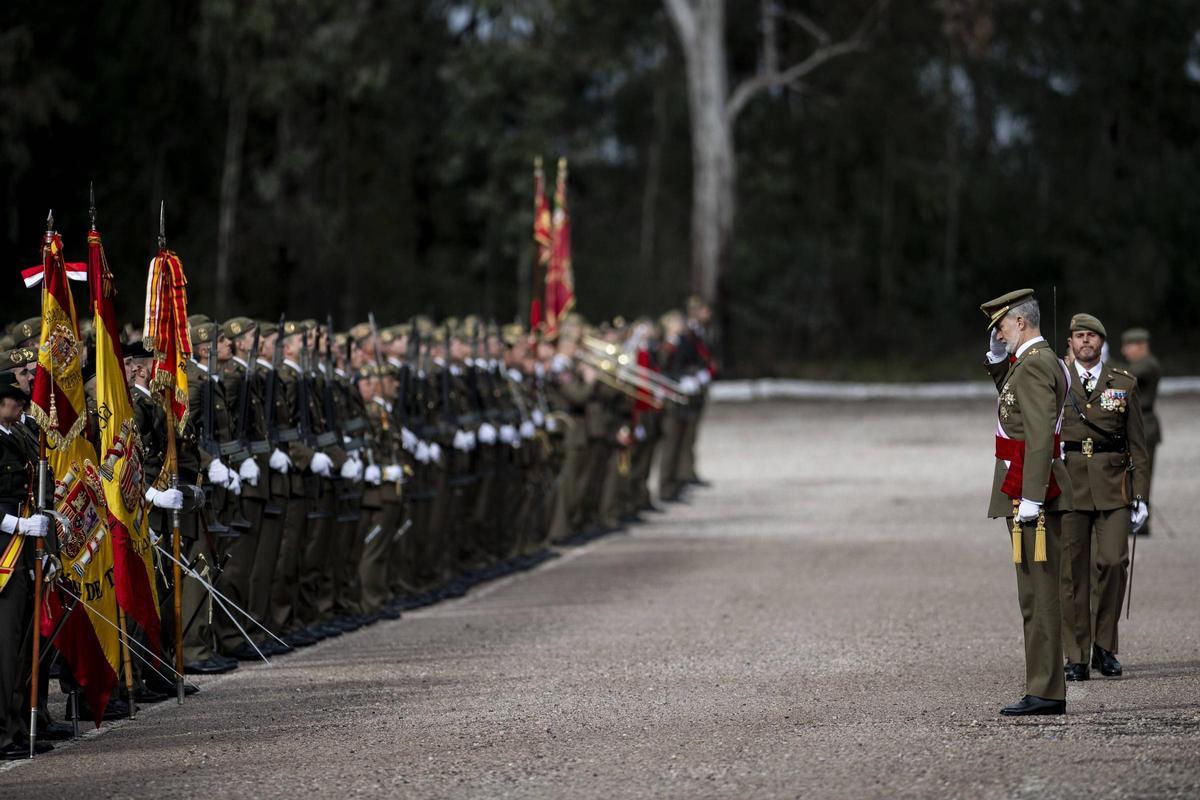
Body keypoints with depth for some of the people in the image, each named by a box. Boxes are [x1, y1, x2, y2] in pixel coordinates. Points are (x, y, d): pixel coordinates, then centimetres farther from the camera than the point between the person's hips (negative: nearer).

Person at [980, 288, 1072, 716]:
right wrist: (997, 359, 20)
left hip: (1030, 492, -10)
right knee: (1037, 593, 11)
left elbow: (1040, 436, -23)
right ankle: (1044, 688, 13)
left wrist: (1029, 499, -26)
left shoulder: (1034, 365, -15)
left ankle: (1045, 692, -9)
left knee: (1039, 592, -9)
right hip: (1032, 492, 10)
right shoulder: (1041, 361, 16)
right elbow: (1015, 404, 37)